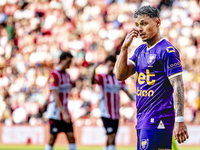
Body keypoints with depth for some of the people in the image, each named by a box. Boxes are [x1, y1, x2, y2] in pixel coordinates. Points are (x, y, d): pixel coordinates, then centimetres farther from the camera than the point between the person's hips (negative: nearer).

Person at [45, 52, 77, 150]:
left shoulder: (67, 75, 12)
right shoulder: (54, 75, -14)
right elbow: (55, 96, -19)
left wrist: (66, 112, 15)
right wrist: (64, 113, -24)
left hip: (65, 111, 8)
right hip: (55, 112, -8)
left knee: (71, 137, 1)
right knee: (52, 138, -2)